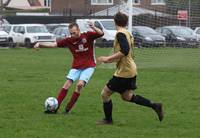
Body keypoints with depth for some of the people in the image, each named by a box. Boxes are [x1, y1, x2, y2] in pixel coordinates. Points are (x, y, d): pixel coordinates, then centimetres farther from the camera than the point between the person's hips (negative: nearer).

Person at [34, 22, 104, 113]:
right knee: (67, 84, -11)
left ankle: (68, 108, -11)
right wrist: (40, 44, -17)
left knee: (80, 84, -21)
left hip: (88, 66, -3)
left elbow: (101, 34, -18)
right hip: (76, 67, 3)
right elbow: (54, 44, -5)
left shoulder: (88, 36, -9)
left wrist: (93, 28, -37)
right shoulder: (69, 40, -3)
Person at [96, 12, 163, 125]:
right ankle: (155, 106, 16)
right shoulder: (128, 34, 13)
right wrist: (111, 60, 20)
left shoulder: (120, 34, -15)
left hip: (123, 72, -9)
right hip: (131, 70, 9)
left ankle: (108, 120, 11)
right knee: (127, 96, 19)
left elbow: (125, 51, -28)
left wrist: (108, 58, -22)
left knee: (105, 94, 1)